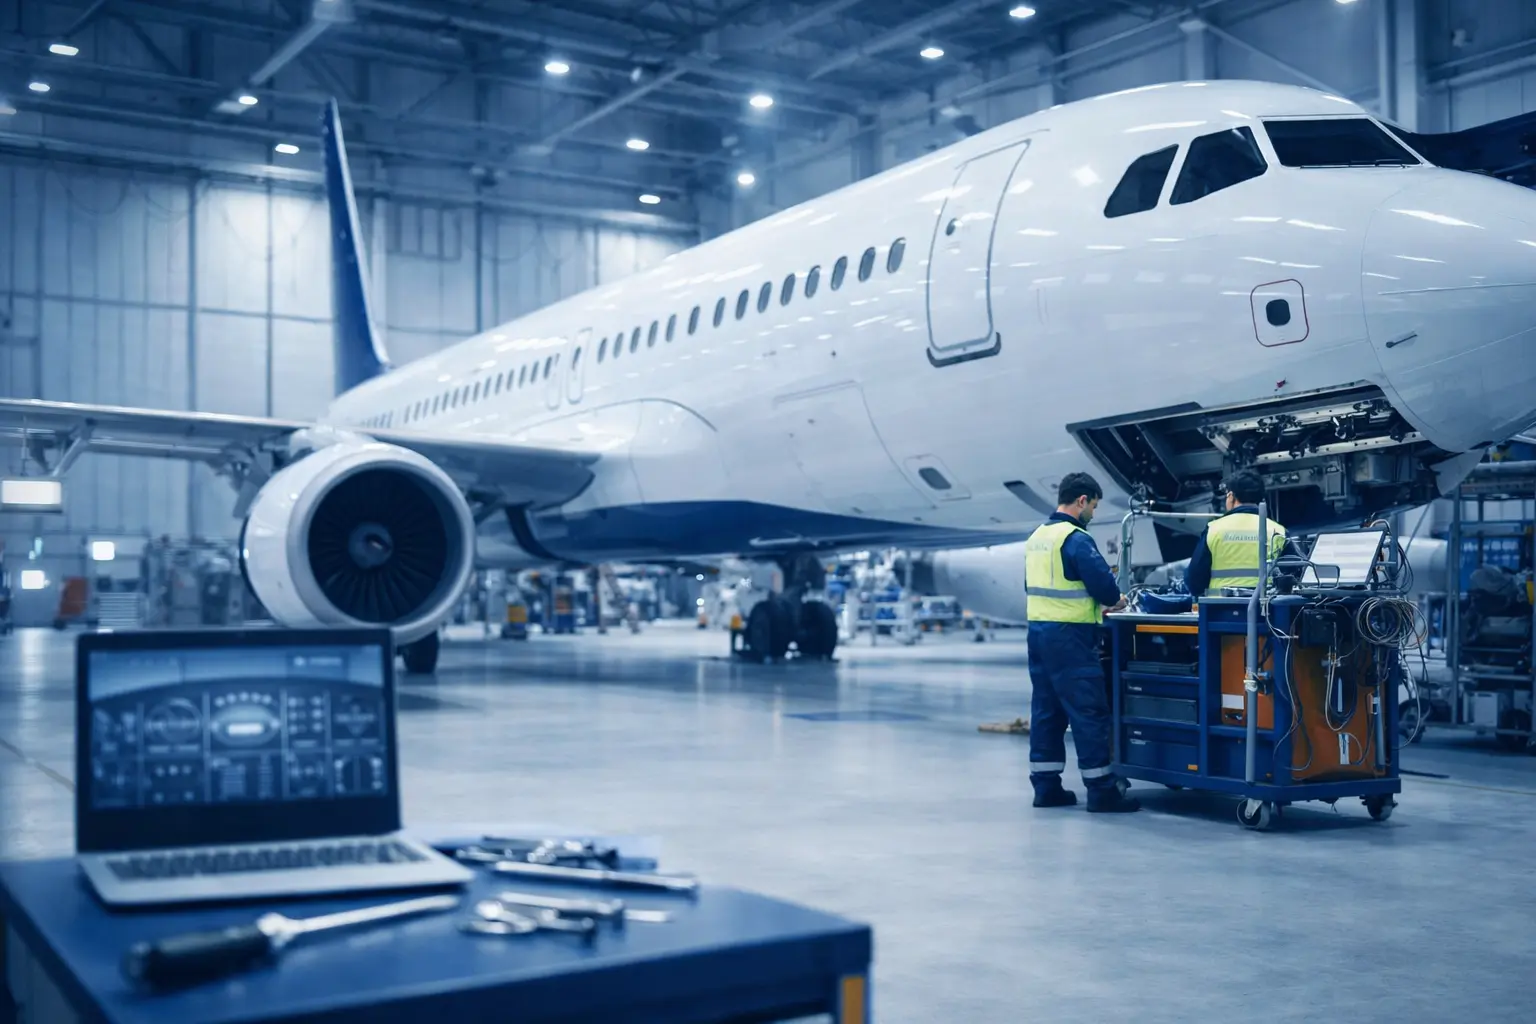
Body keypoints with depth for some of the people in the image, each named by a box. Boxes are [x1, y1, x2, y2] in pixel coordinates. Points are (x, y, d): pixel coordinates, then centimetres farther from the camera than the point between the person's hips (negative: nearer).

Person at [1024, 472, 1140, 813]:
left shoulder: (1036, 536, 13)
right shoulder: (1076, 539, -14)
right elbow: (1103, 583, -18)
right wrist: (1114, 600, 5)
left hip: (1037, 631, 9)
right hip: (1068, 637, -9)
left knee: (1046, 709, 12)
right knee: (1089, 712, -3)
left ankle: (1045, 785, 15)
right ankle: (1101, 791, 2)